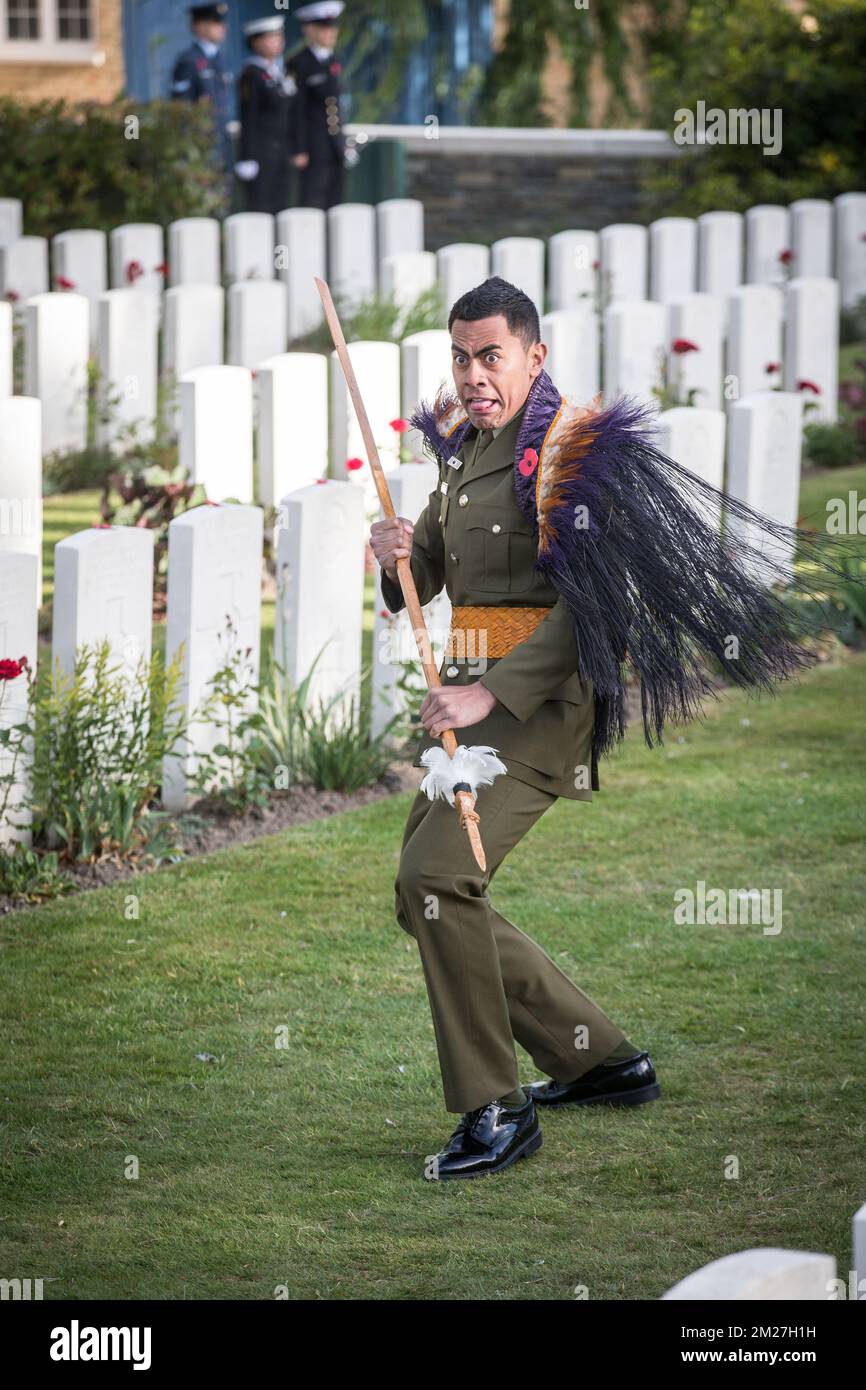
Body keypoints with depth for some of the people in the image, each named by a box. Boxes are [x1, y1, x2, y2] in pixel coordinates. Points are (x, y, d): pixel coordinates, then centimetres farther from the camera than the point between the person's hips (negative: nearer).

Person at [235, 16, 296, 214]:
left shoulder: (279, 72, 14)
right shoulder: (251, 75, -10)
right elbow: (248, 119, -13)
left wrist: (292, 152, 18)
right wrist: (248, 159, -16)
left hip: (282, 152, 8)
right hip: (261, 152, -8)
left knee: (280, 207, 7)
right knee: (260, 210, -7)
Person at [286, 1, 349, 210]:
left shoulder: (331, 61, 13)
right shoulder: (299, 64, -9)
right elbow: (298, 109, -12)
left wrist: (343, 143, 17)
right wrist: (300, 151, -15)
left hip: (335, 146, 8)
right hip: (314, 146, -8)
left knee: (334, 206, 7)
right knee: (312, 203, -8)